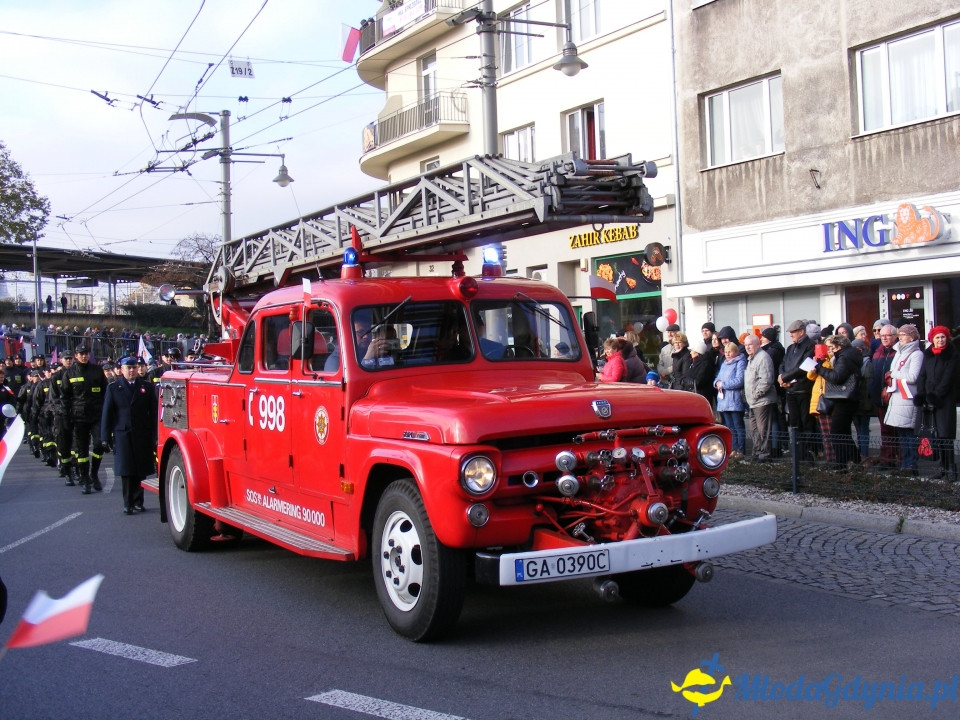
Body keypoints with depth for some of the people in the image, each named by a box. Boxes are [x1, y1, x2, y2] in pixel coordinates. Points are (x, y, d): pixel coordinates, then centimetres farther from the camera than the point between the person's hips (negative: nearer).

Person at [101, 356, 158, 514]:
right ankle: (128, 503, 3)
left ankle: (138, 501, 14)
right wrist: (106, 437, -2)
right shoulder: (113, 388, 7)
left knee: (141, 470, 2)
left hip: (143, 436, 1)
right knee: (126, 471, -2)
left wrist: (155, 436, 0)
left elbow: (154, 413, 6)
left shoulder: (147, 387, 9)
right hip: (122, 434, -1)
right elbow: (107, 414, 5)